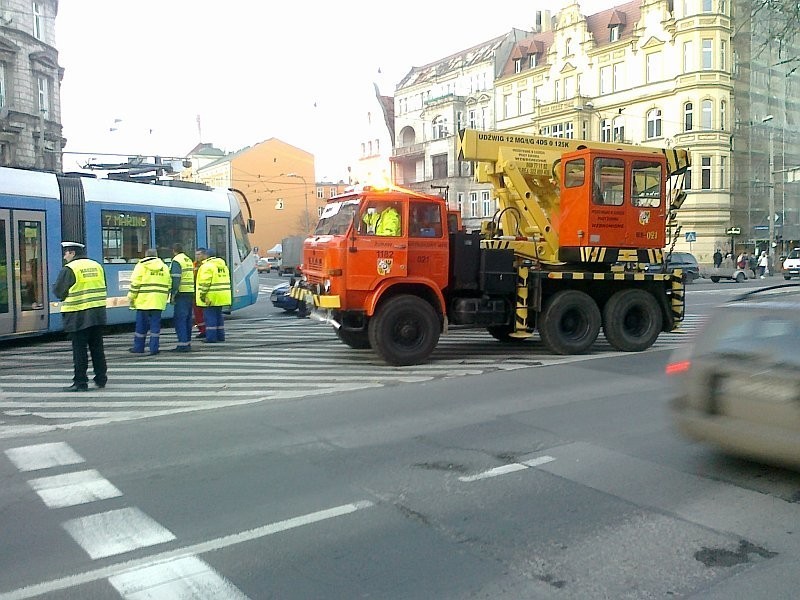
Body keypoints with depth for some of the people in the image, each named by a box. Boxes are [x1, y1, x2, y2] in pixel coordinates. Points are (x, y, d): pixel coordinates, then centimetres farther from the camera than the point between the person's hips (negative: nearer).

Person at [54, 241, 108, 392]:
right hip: (98, 314, 6)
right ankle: (101, 378, 18)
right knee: (97, 347, 13)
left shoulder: (69, 269, -9)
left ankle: (80, 382, 4)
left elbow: (58, 292, -6)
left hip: (78, 316, -6)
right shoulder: (97, 266, 9)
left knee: (79, 349, 1)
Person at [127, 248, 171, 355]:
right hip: (158, 302, 3)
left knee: (141, 325, 8)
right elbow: (168, 285, 11)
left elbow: (135, 283, -6)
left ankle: (138, 347, 16)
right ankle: (154, 348, 1)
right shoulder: (164, 267, 12)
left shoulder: (142, 265, 1)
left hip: (144, 301, -2)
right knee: (155, 324, 4)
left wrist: (132, 297, 0)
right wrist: (165, 298, 18)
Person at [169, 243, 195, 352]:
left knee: (179, 319, -8)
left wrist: (173, 294, -15)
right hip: (190, 293, 8)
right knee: (187, 319, 13)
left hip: (182, 293, -8)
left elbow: (176, 279, -17)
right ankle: (188, 343, 17)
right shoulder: (189, 260, 18)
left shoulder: (176, 261, -8)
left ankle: (182, 344, -12)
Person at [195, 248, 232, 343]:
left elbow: (205, 282, -18)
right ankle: (220, 336, 19)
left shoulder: (207, 266, -12)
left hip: (211, 296, -8)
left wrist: (202, 294, -15)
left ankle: (211, 337, -4)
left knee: (210, 316, -4)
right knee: (218, 315, 16)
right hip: (221, 296, 8)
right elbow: (226, 279, 18)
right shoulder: (223, 264, 15)